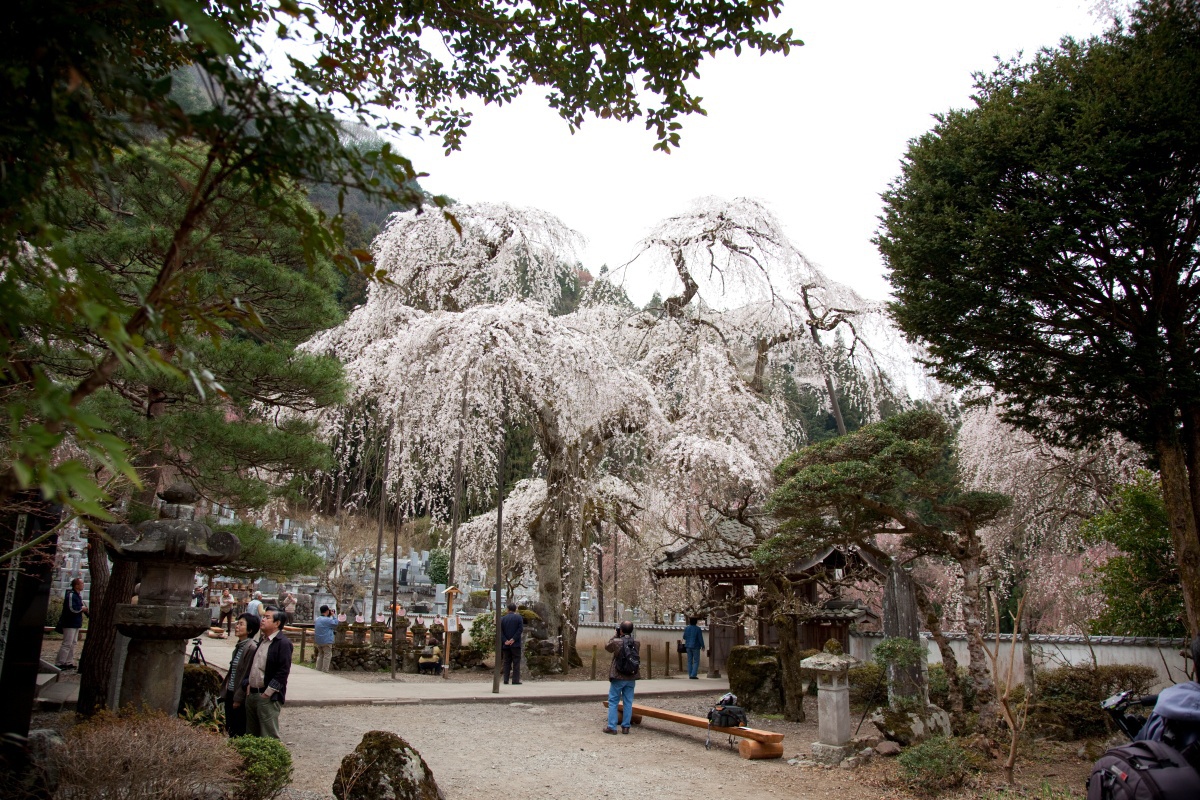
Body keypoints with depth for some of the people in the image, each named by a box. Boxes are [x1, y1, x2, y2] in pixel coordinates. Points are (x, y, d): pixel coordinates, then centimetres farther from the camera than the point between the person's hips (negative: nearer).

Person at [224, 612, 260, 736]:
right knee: (231, 730, 16)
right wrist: (226, 691, 12)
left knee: (239, 732, 3)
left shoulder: (252, 648, -19)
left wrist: (238, 698, -16)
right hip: (230, 694, 8)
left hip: (240, 697, -8)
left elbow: (247, 676, -19)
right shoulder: (239, 646, 9)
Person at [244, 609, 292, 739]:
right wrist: (248, 684, 7)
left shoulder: (283, 643, -13)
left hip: (268, 697, -9)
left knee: (268, 737, -4)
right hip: (252, 694, 9)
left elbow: (283, 672, -17)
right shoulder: (261, 640, 15)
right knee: (251, 735, 16)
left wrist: (268, 693, -17)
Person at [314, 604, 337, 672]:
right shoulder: (328, 620, -17)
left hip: (318, 641, 8)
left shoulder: (317, 619, 10)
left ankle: (318, 669, 18)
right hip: (326, 641, -8)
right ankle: (325, 671, -3)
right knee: (327, 655, -1)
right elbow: (335, 623, -8)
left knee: (320, 654, 18)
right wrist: (333, 615, -1)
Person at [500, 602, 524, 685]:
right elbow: (520, 629, -11)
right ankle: (516, 680, -5)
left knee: (507, 662, 9)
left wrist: (505, 641, -7)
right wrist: (513, 639, -12)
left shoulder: (502, 618, 7)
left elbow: (500, 631, -2)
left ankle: (506, 680, 7)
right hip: (515, 644, -3)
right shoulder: (519, 617, -1)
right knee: (516, 662, -1)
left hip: (506, 644, 3)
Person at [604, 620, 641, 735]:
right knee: (628, 702, 11)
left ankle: (611, 727, 8)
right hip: (631, 678, 3)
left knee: (613, 702, 7)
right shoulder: (637, 643, -5)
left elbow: (607, 647, 4)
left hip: (618, 677, -3)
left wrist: (615, 635, 7)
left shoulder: (616, 642, -15)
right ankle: (626, 726, 13)